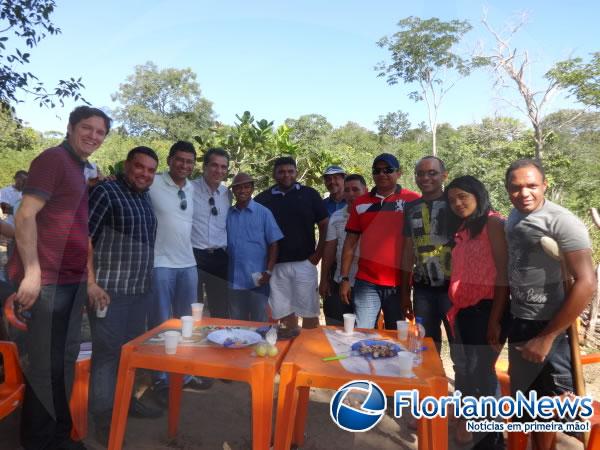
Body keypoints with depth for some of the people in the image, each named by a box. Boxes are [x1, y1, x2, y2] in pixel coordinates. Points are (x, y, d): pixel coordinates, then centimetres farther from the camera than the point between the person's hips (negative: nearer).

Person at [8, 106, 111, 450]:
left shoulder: (80, 170, 17)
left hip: (72, 279, 9)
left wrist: (89, 278, 19)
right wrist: (32, 272, -21)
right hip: (48, 279, -9)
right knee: (46, 362, 2)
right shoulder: (53, 159, -9)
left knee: (65, 358, 16)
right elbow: (25, 215, -16)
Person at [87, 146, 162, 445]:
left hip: (140, 290, 7)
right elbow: (83, 237, -14)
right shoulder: (105, 192, -9)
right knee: (108, 351, 0)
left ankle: (125, 399, 33)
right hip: (109, 289, -7)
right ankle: (103, 417, 15)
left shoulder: (145, 199, 13)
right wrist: (91, 282, -19)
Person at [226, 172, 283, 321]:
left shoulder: (263, 213, -3)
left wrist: (269, 271, -11)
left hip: (257, 279, -3)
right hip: (234, 280, 3)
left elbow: (274, 244, -4)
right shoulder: (228, 214, 5)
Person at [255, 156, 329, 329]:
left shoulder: (309, 194, 2)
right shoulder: (263, 198, 5)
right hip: (277, 265, 1)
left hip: (304, 263, -1)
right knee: (285, 313, 11)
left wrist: (318, 254, -2)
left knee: (310, 312, 4)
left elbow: (324, 225, 4)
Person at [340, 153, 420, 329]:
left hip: (399, 282, -1)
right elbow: (350, 243, 9)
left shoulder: (413, 201, -1)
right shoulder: (361, 203, 7)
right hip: (366, 282, 2)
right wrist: (344, 278, 5)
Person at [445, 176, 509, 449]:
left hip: (486, 308, -8)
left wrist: (498, 316, -17)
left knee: (477, 371, -2)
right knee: (478, 371, 15)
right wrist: (453, 307, 8)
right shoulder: (462, 229, 16)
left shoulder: (493, 223, -7)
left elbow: (503, 271, -14)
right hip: (464, 310, 8)